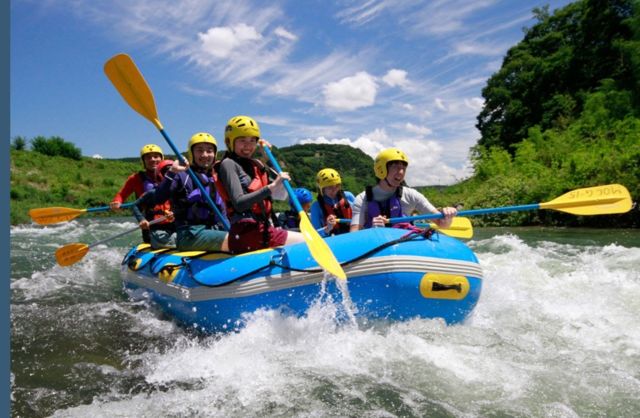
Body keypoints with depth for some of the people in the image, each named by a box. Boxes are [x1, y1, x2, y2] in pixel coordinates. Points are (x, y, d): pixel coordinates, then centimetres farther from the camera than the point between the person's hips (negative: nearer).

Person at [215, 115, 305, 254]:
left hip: (261, 229, 9)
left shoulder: (255, 165, 21)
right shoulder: (228, 164, -3)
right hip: (246, 233, -9)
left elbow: (281, 194, 13)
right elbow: (239, 203, -17)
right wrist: (271, 187, -25)